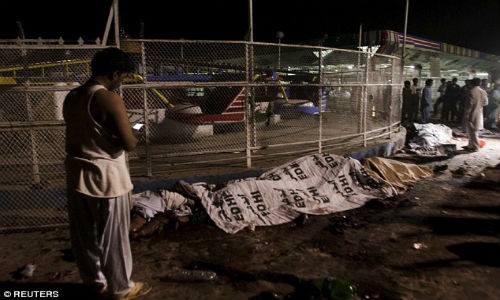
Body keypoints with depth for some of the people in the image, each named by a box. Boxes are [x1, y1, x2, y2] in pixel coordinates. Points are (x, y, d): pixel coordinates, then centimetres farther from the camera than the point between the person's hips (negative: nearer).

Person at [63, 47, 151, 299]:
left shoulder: (71, 97, 6)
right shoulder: (110, 99, -18)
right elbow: (130, 144, -19)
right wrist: (130, 135, 2)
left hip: (77, 174, 8)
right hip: (105, 176, -7)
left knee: (84, 235, 18)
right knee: (113, 236, 8)